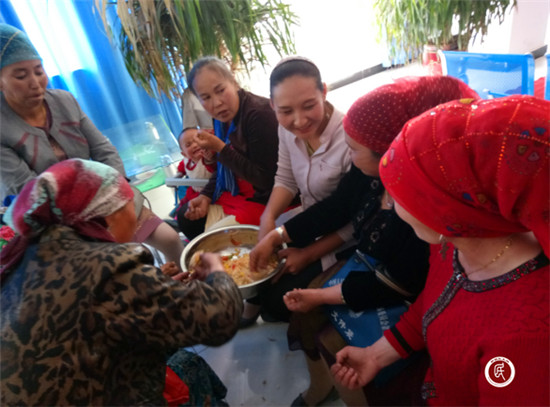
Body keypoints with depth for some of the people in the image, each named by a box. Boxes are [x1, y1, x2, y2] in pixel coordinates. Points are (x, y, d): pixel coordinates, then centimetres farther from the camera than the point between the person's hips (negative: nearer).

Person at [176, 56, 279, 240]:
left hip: (266, 200, -9)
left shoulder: (260, 113, -24)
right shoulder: (223, 117, 3)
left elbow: (265, 180, -24)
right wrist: (206, 197, -1)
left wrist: (220, 149, -24)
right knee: (186, 217, 9)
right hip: (236, 194, 9)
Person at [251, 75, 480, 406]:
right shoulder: (371, 172, -14)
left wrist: (320, 296, -19)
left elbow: (398, 286, -27)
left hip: (403, 299, -7)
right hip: (365, 266, 7)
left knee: (331, 342, -6)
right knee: (305, 313, 4)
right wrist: (275, 237, 0)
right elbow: (333, 209, 0)